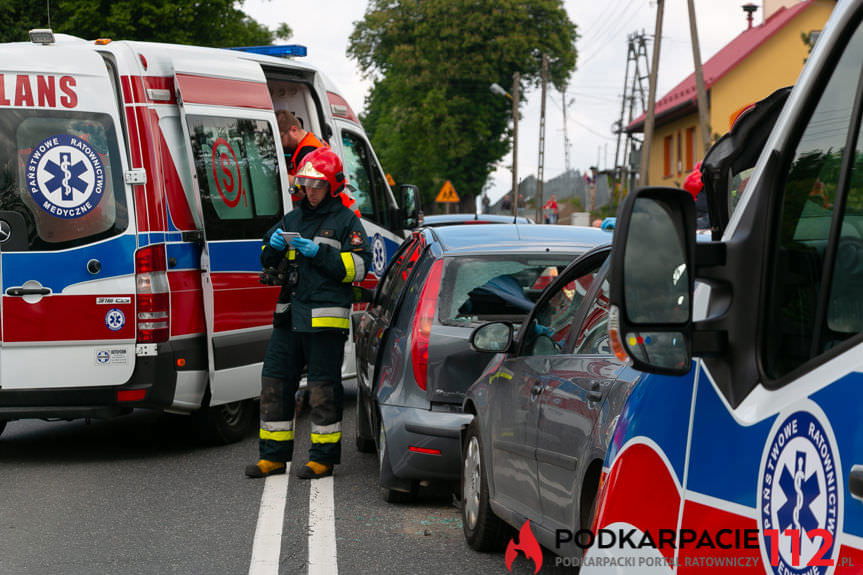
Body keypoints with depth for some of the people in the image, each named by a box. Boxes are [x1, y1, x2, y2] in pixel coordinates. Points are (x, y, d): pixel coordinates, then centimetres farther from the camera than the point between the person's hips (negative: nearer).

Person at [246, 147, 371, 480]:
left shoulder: (346, 221, 2)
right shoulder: (293, 219, 19)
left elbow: (358, 266, -8)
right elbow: (268, 264, 23)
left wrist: (319, 253, -16)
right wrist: (273, 247, 0)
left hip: (326, 318, -6)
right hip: (289, 315, 6)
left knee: (323, 389, -3)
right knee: (274, 381, 5)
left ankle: (323, 458, 5)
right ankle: (273, 456, 12)